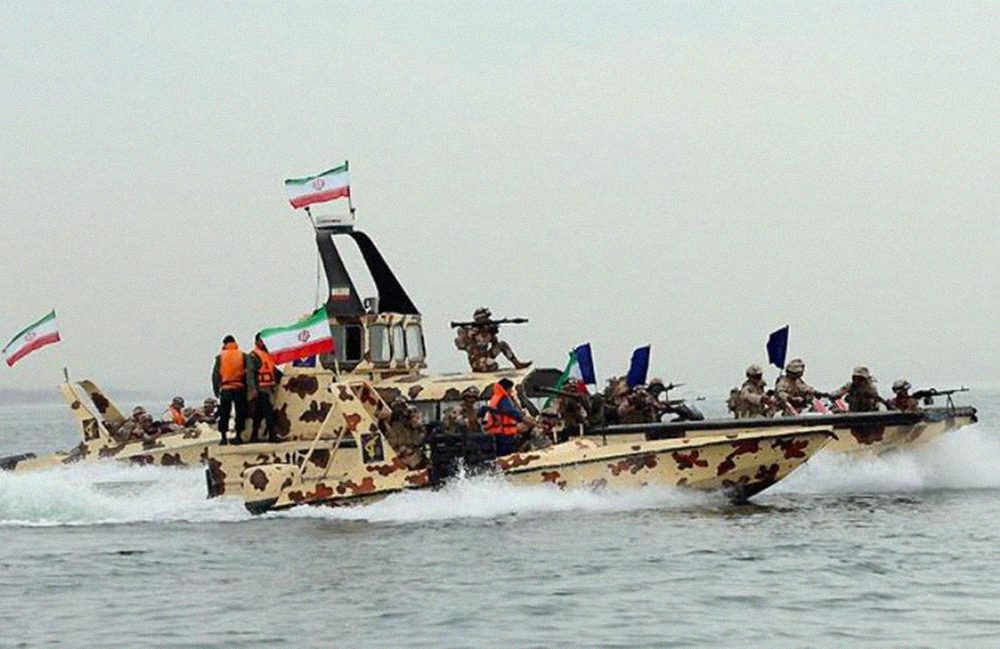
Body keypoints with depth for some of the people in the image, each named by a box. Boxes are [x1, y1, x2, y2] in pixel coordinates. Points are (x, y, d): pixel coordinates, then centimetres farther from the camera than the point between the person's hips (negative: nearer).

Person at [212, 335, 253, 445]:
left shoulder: (220, 357, 4)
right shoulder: (242, 355, 4)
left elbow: (215, 374, 2)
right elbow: (249, 373, -1)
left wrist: (216, 389, 5)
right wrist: (250, 388, 1)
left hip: (225, 389, 0)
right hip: (239, 388, 0)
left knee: (224, 414, 5)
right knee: (240, 412, 7)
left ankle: (224, 437, 2)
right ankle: (238, 435, 5)